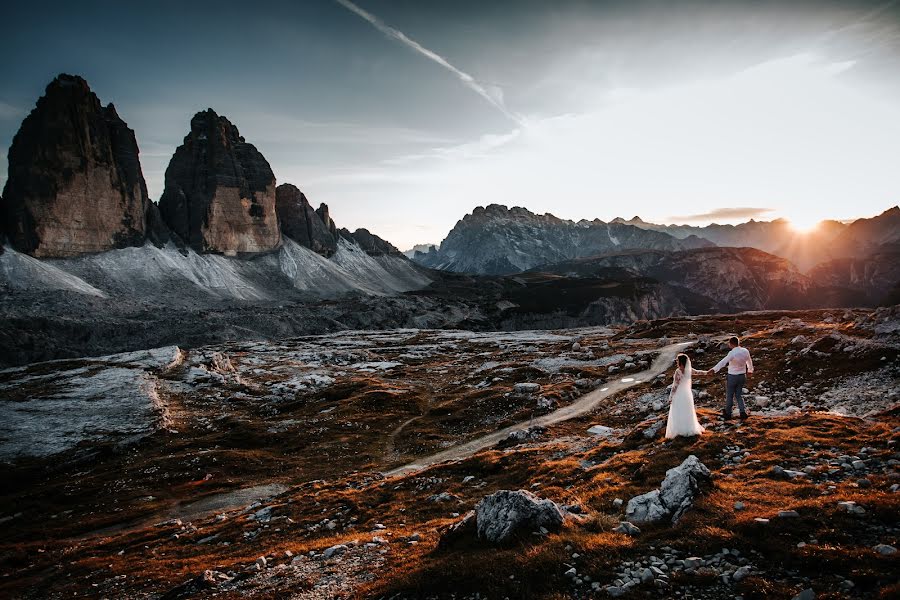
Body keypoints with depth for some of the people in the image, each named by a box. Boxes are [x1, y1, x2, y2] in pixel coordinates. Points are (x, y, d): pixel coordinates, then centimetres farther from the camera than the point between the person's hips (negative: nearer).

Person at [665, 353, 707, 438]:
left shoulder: (678, 372, -23)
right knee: (688, 413, 19)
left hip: (679, 395, -6)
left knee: (678, 414, 4)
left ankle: (678, 431, 7)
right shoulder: (689, 370, -5)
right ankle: (691, 429, 28)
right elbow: (698, 372, 15)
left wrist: (670, 397, -12)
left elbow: (675, 386, -20)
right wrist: (707, 372, 36)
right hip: (688, 394, 6)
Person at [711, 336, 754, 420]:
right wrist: (750, 370, 37)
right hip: (742, 376, 6)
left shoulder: (732, 353, -23)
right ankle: (743, 412, 10)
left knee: (729, 396, 9)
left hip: (732, 376, -6)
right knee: (739, 395, 19)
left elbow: (723, 362, -36)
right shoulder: (745, 351, -1)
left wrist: (714, 369, -45)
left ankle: (727, 414, 20)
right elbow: (749, 361, 18)